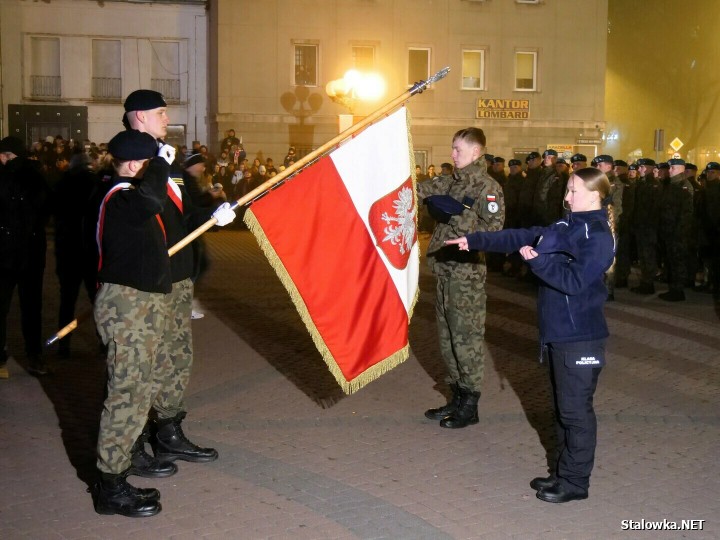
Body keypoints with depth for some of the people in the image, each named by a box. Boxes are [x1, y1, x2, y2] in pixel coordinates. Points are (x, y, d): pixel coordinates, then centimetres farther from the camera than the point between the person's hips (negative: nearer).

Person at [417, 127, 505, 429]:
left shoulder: (487, 187, -10)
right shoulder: (452, 183, 14)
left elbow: (493, 229, -17)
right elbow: (422, 189, 11)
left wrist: (458, 215, -16)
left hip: (467, 272, -8)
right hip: (446, 269, 8)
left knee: (466, 336, -2)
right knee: (448, 335, 14)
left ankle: (470, 406, 8)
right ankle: (457, 398, 25)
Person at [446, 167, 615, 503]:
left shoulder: (598, 236, -14)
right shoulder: (564, 227, 10)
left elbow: (574, 281, -24)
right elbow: (520, 237, 13)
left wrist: (537, 261, -21)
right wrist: (475, 241, 11)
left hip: (579, 337, -9)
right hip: (557, 332, 9)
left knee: (575, 410, 0)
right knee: (563, 406, 16)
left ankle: (575, 482, 11)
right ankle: (564, 472, 28)